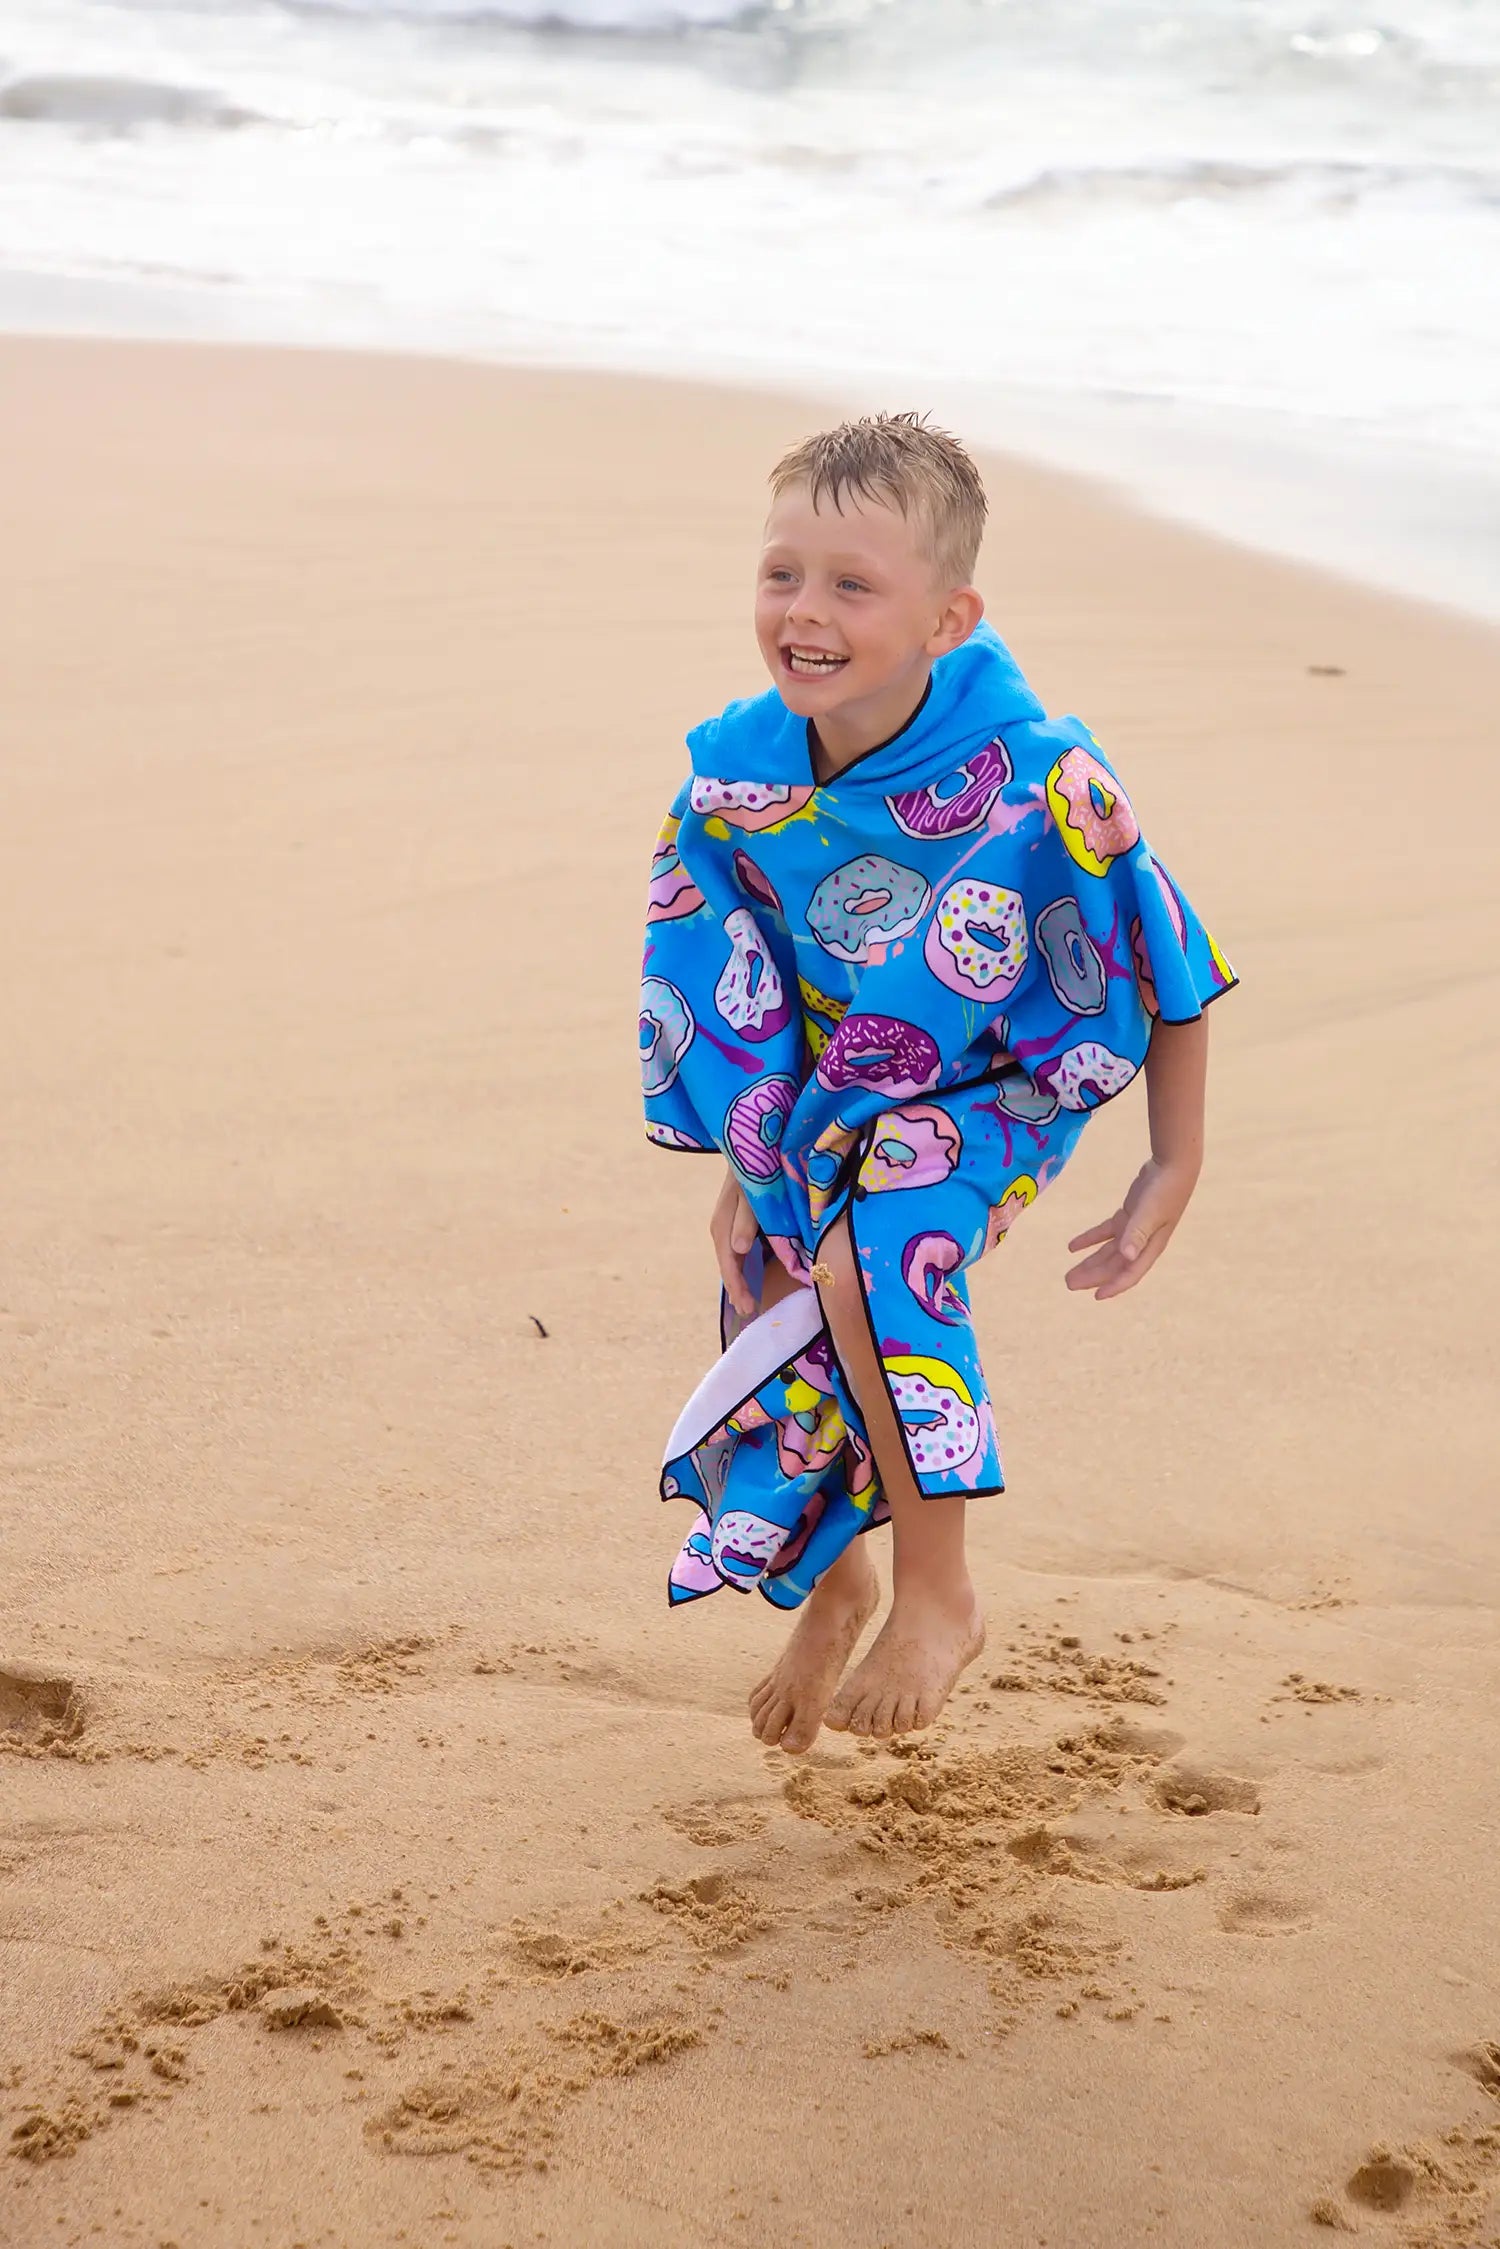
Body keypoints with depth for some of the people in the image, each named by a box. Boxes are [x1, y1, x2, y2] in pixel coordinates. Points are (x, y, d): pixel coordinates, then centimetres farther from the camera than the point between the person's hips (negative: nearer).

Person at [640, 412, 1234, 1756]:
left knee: (874, 1261, -32)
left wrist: (1175, 1168, -10)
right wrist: (748, 1161, 2)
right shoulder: (739, 778, -18)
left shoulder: (1036, 785, -31)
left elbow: (1163, 970, -16)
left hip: (993, 1090, -5)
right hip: (826, 1094, 5)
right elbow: (730, 985, -1)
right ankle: (834, 1582, 45)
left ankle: (940, 1597, -12)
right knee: (778, 1330, 10)